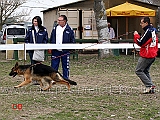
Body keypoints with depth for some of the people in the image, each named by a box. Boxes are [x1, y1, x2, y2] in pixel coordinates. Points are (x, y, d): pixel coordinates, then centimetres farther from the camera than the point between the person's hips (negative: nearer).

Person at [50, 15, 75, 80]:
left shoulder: (69, 30, 0)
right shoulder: (55, 28, 8)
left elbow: (72, 41, 4)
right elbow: (51, 39, 14)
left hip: (65, 51, -2)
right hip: (55, 51, 2)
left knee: (65, 66, 6)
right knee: (54, 65, 3)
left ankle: (66, 79, 14)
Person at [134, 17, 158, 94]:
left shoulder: (148, 31, -17)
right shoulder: (153, 30, 12)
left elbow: (140, 43, -18)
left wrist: (136, 35, -5)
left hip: (146, 55, -10)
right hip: (153, 55, 10)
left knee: (138, 71, -3)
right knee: (145, 71, 16)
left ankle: (149, 86, -10)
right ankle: (151, 88, 8)